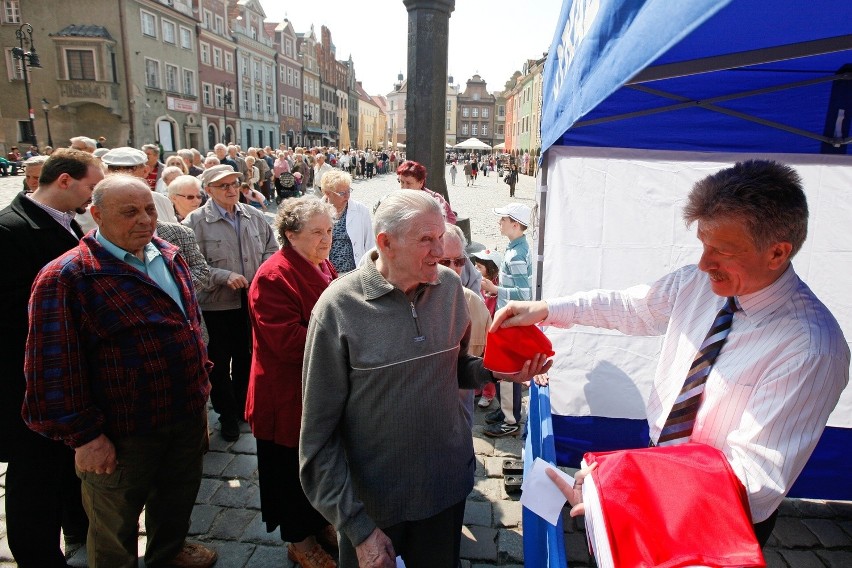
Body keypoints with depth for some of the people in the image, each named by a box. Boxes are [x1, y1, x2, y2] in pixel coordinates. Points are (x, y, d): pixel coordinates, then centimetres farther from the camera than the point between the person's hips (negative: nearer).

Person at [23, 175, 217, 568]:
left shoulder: (169, 257, 3)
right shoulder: (66, 278, -19)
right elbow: (55, 365, -19)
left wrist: (201, 380, 18)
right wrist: (83, 435, -16)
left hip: (188, 413, 7)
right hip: (124, 432, -6)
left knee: (179, 494, 27)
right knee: (116, 525, 17)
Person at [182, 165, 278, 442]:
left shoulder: (254, 216, 3)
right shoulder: (196, 221, -10)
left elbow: (271, 248, 11)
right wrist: (224, 276, -22)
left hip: (252, 302, 4)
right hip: (216, 305, -4)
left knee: (246, 357, 20)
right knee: (220, 364, 11)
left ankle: (243, 406, 41)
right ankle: (227, 416, 30)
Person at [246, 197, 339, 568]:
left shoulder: (323, 266, 6)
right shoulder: (273, 277, -22)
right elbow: (288, 342, -28)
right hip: (290, 394, -8)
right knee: (294, 468, 10)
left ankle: (320, 523, 43)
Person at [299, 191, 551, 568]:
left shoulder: (449, 286, -5)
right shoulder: (339, 307, -18)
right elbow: (319, 435, -14)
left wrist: (494, 370, -10)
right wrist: (357, 528, -14)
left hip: (448, 484, 4)